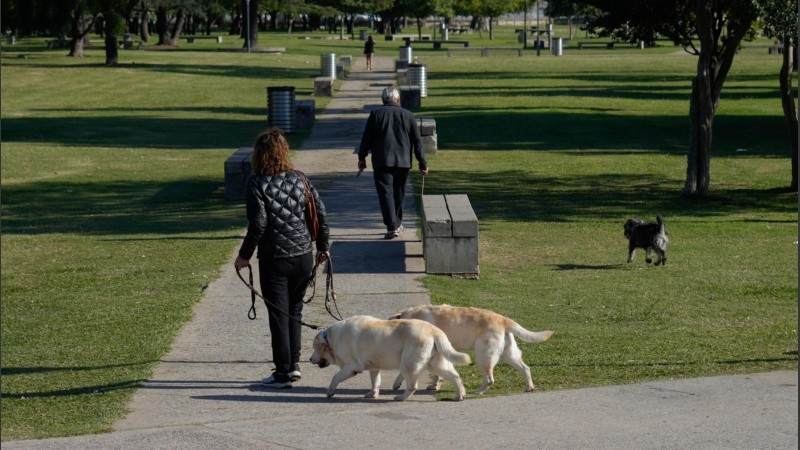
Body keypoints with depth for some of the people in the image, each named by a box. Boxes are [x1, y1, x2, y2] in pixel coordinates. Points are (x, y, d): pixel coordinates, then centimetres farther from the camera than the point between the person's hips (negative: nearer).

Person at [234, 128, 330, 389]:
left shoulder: (257, 183, -11)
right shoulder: (298, 179, 4)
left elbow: (258, 224, -15)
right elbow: (320, 213, 4)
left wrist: (244, 255, -5)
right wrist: (323, 246, 15)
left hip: (274, 259, -5)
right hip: (304, 257, 5)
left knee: (279, 315, 3)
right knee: (294, 311, 18)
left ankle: (283, 373, 7)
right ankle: (293, 365, 21)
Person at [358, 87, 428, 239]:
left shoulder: (375, 114, 1)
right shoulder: (408, 115, 6)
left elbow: (366, 138, 1)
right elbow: (417, 141, 5)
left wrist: (362, 158, 11)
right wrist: (423, 164, 9)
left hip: (381, 162, -2)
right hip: (403, 161, 2)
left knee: (385, 193, -6)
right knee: (399, 193, 17)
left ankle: (392, 227, -18)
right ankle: (397, 224, 27)